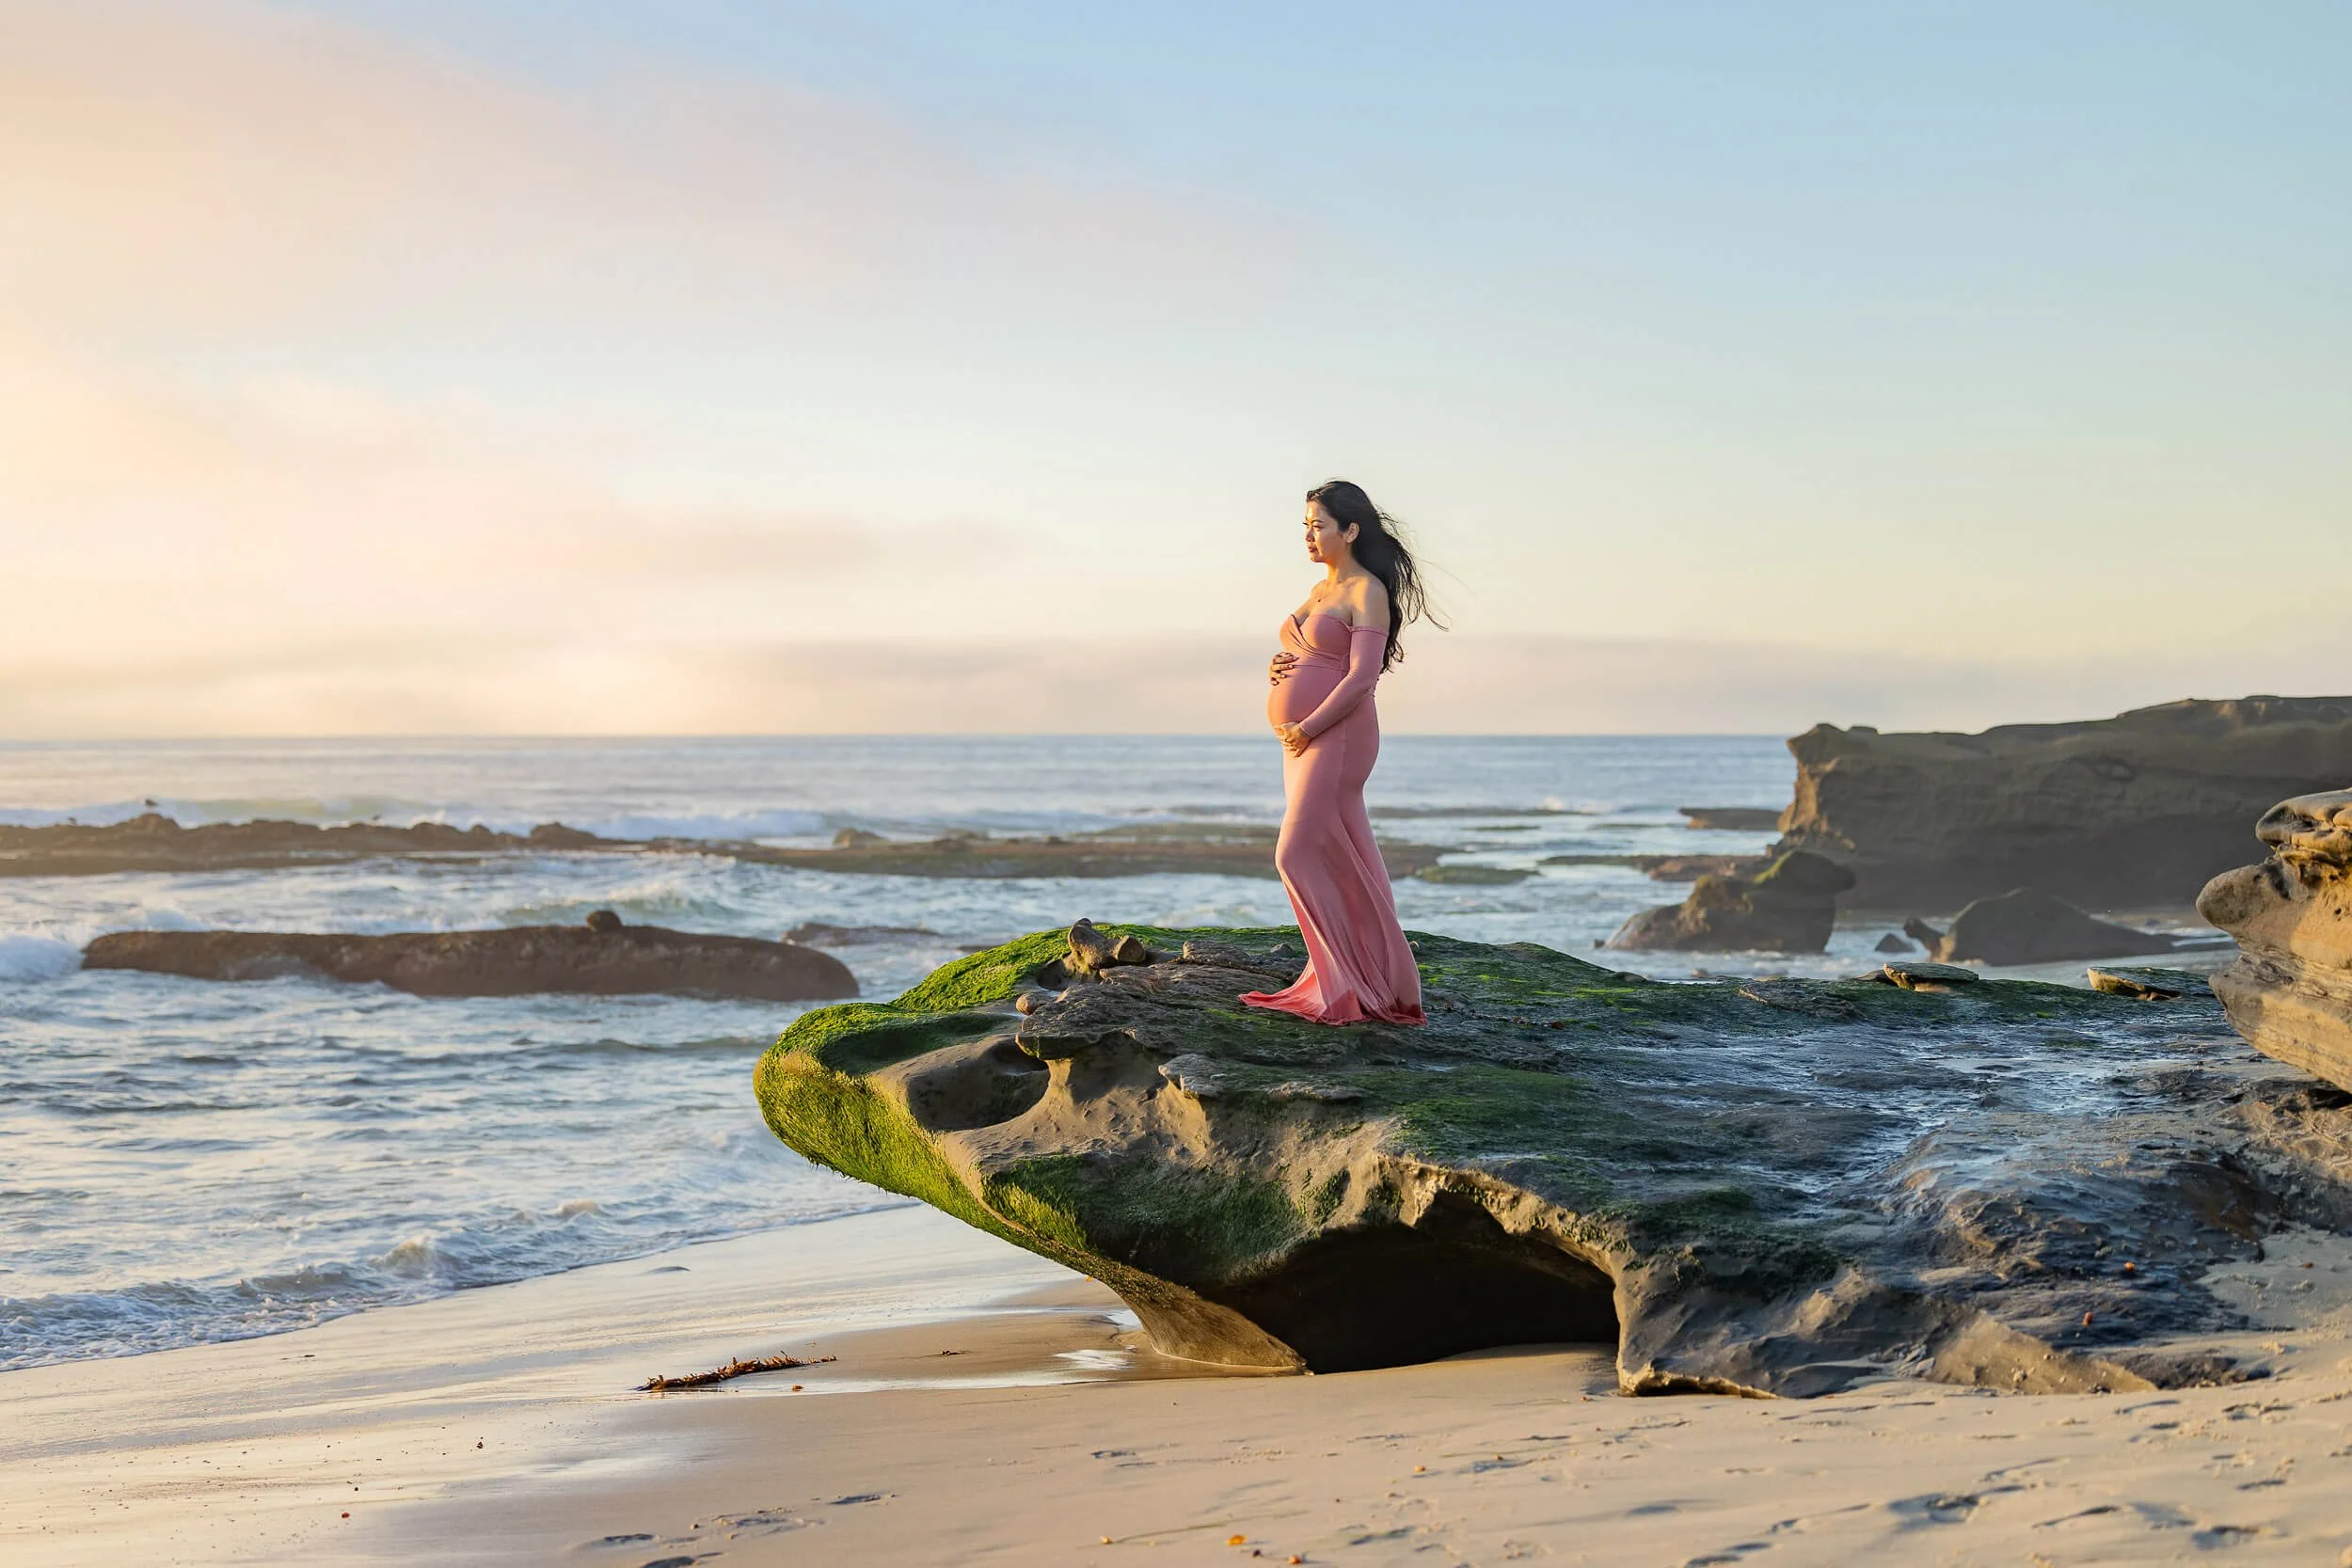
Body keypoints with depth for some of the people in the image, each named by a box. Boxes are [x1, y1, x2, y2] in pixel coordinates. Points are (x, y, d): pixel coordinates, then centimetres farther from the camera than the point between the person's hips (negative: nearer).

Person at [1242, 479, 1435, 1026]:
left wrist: (1306, 728, -18)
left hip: (1335, 738, -9)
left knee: (1298, 856, -12)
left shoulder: (1368, 592, -9)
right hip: (1304, 742, 9)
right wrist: (1277, 670, 3)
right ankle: (1363, 982, 13)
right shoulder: (1319, 591, 18)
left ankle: (1352, 985, -6)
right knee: (1340, 864, 9)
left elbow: (1362, 676, -17)